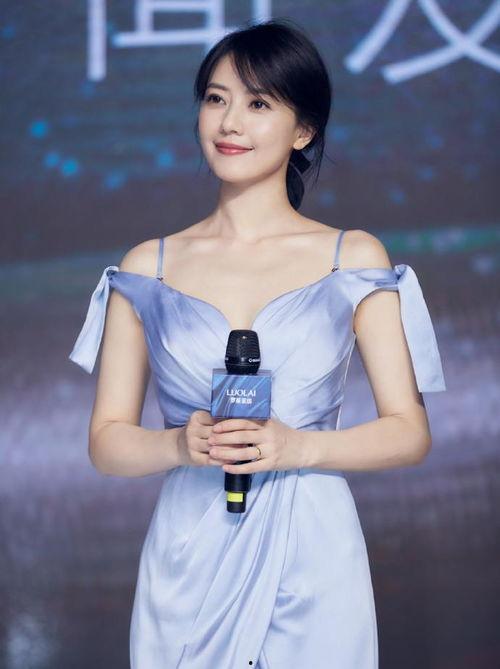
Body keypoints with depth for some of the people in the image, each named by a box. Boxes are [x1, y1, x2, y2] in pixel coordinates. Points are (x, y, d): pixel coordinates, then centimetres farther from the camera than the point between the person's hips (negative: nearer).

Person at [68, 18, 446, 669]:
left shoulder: (354, 260, 2)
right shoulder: (148, 268, 6)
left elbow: (409, 432, 1)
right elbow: (107, 441, 6)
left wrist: (297, 446, -15)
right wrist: (180, 444, -14)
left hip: (311, 561, -1)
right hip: (187, 563, 1)